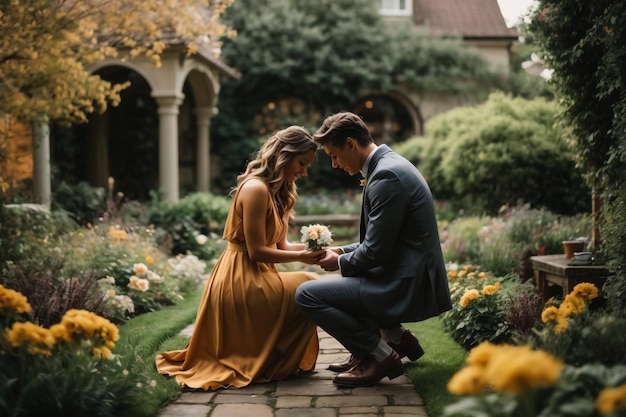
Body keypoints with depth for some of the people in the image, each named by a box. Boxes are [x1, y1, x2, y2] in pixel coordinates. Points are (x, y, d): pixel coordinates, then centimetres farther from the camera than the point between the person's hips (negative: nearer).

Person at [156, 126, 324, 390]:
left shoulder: (276, 191, 15)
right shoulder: (256, 188, -17)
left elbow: (280, 245, 8)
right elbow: (257, 251, -20)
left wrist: (311, 246, -8)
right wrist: (300, 257, -18)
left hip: (252, 276, 10)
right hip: (241, 281, -10)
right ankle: (273, 363, 2)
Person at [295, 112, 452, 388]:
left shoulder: (386, 175, -20)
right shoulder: (389, 164, 12)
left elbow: (375, 252, -20)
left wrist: (340, 262, -2)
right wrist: (342, 251, 11)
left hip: (405, 287, -11)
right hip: (410, 280, 11)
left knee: (307, 294, -11)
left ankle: (380, 355, -2)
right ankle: (396, 337, 19)